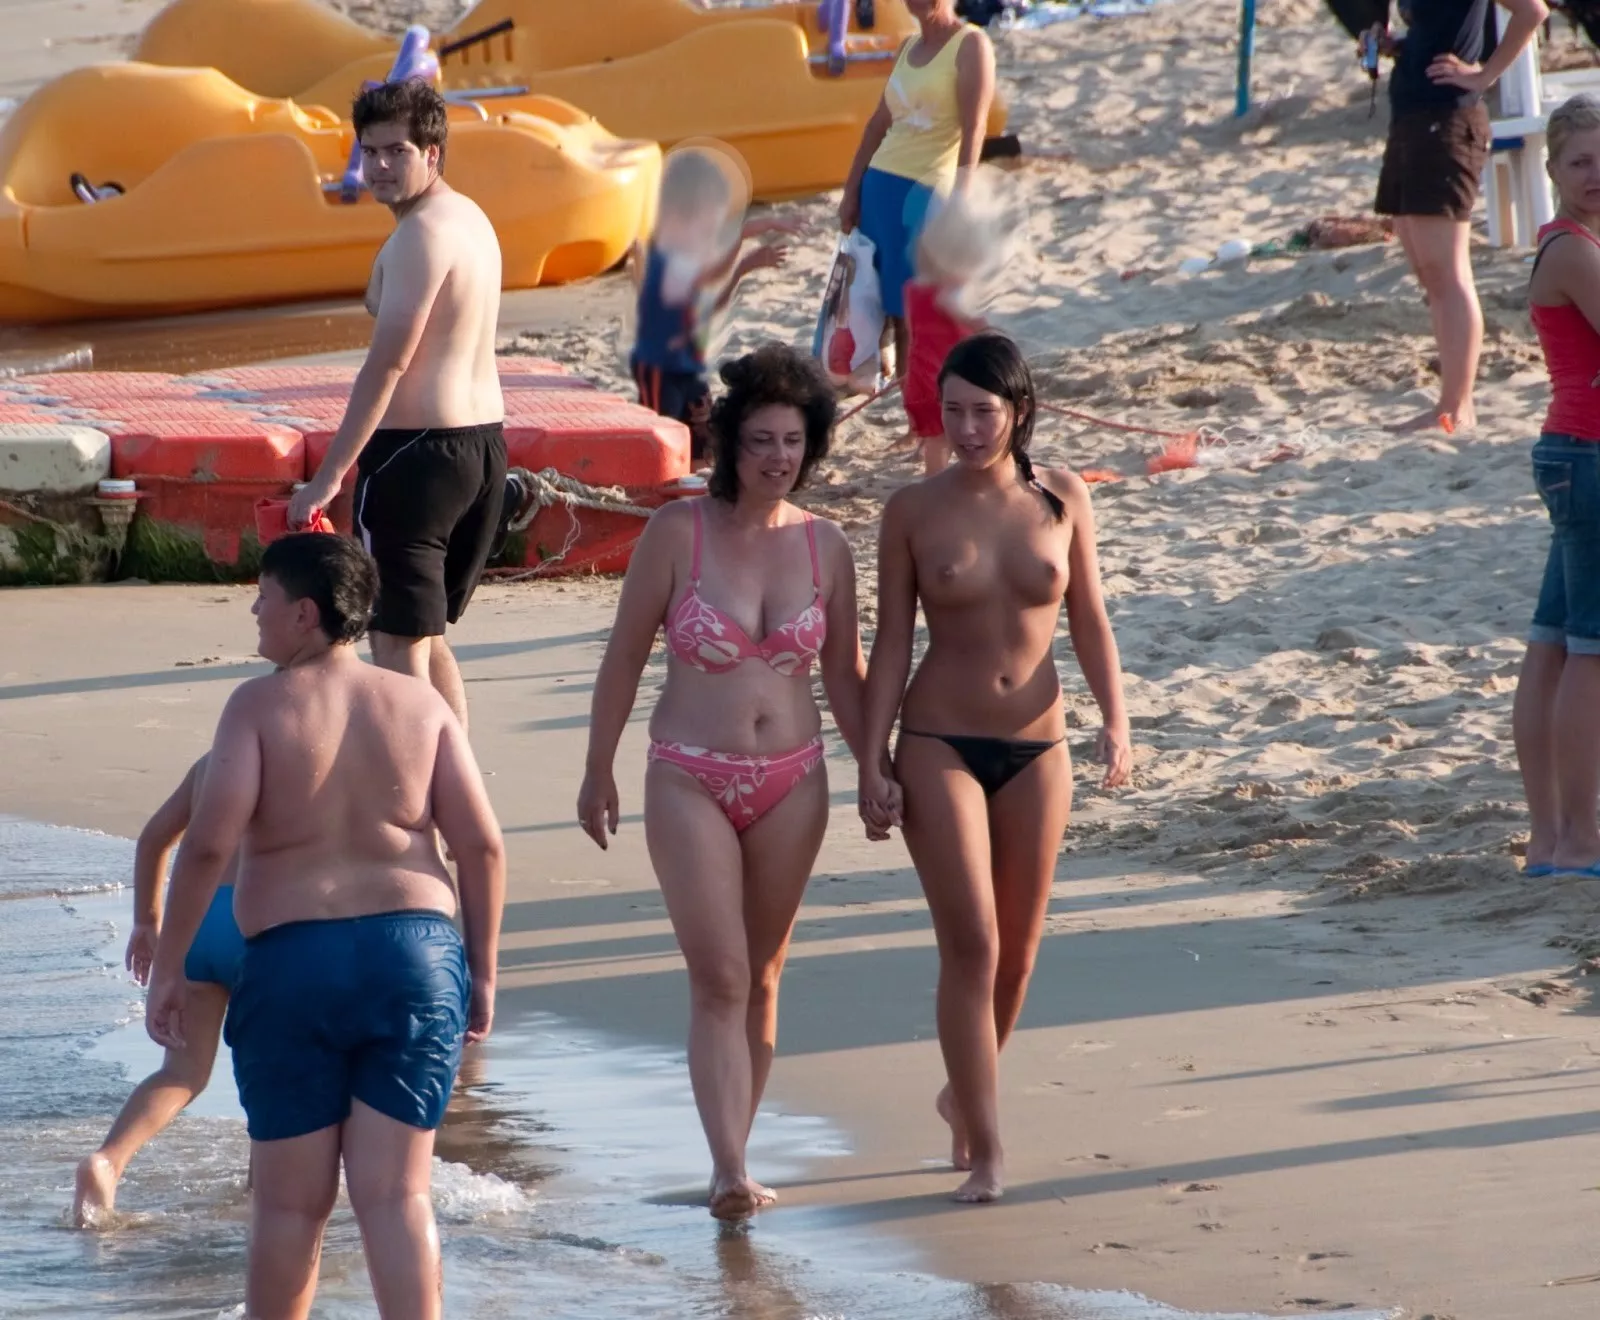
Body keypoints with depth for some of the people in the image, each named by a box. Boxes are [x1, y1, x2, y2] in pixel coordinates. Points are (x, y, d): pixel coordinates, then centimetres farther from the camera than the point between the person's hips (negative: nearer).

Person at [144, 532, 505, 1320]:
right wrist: (482, 972, 11)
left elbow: (208, 844, -12)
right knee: (396, 1194, 2)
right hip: (415, 952, 3)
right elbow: (482, 847, 3)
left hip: (292, 960, -3)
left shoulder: (260, 706, -3)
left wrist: (167, 969, -3)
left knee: (292, 1201, 8)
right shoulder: (419, 705, 7)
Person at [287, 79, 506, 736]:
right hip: (485, 436, 10)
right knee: (427, 633, 21)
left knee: (398, 644, -4)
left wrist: (328, 477, -20)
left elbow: (388, 365, -20)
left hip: (418, 449, -10)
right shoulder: (472, 219, 15)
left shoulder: (422, 233, -15)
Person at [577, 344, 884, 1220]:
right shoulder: (678, 534, -8)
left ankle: (732, 1159, 19)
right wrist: (599, 772, 4)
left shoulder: (824, 548, 2)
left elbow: (844, 674, 12)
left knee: (761, 979, 9)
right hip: (691, 782, -3)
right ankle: (730, 1172, -17)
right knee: (718, 982, -11)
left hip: (791, 784, 3)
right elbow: (625, 656, 0)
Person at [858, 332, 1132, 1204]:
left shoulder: (1060, 500, 2)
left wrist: (1115, 722, -3)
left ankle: (965, 1093, 35)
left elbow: (1089, 620, 8)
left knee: (1017, 950, 10)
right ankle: (985, 1150, -9)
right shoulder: (915, 511, -3)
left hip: (1036, 748, 3)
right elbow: (891, 641, -1)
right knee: (971, 945, -11)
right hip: (940, 745, -3)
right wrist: (871, 764, -4)